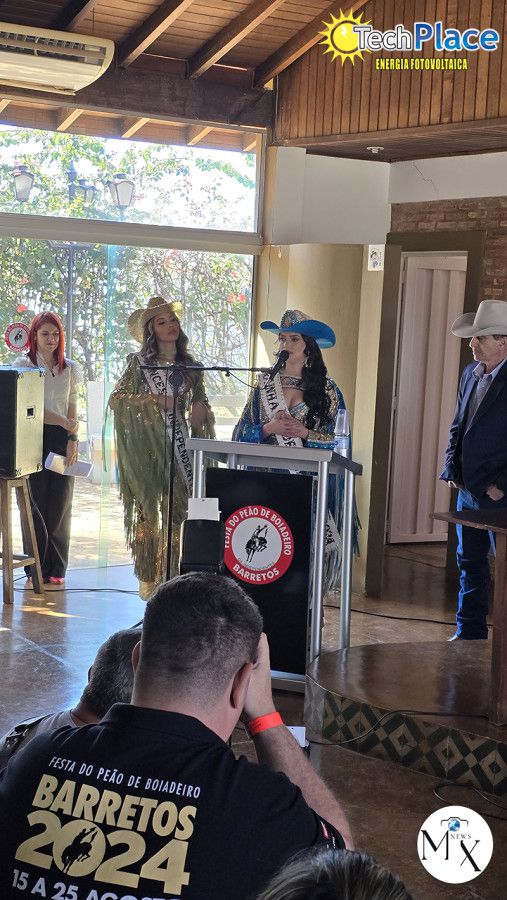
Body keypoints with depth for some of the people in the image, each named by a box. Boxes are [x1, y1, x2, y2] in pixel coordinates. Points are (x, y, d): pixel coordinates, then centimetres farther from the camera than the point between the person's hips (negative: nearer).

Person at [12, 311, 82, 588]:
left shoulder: (69, 368, 13)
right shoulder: (22, 365, 2)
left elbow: (72, 409, 12)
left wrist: (73, 440, -1)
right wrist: (63, 422, -9)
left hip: (61, 440, 3)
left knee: (59, 505, 2)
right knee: (35, 503, -3)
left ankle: (56, 570, 8)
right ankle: (36, 568, 3)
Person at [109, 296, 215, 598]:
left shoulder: (190, 365, 12)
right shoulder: (140, 362, 1)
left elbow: (200, 403, 22)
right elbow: (116, 399, -4)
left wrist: (200, 407, -1)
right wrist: (154, 400, -13)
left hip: (178, 440, 3)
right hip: (148, 441, -3)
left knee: (175, 509, -1)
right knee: (148, 508, -2)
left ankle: (171, 578, 6)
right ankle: (148, 579, 3)